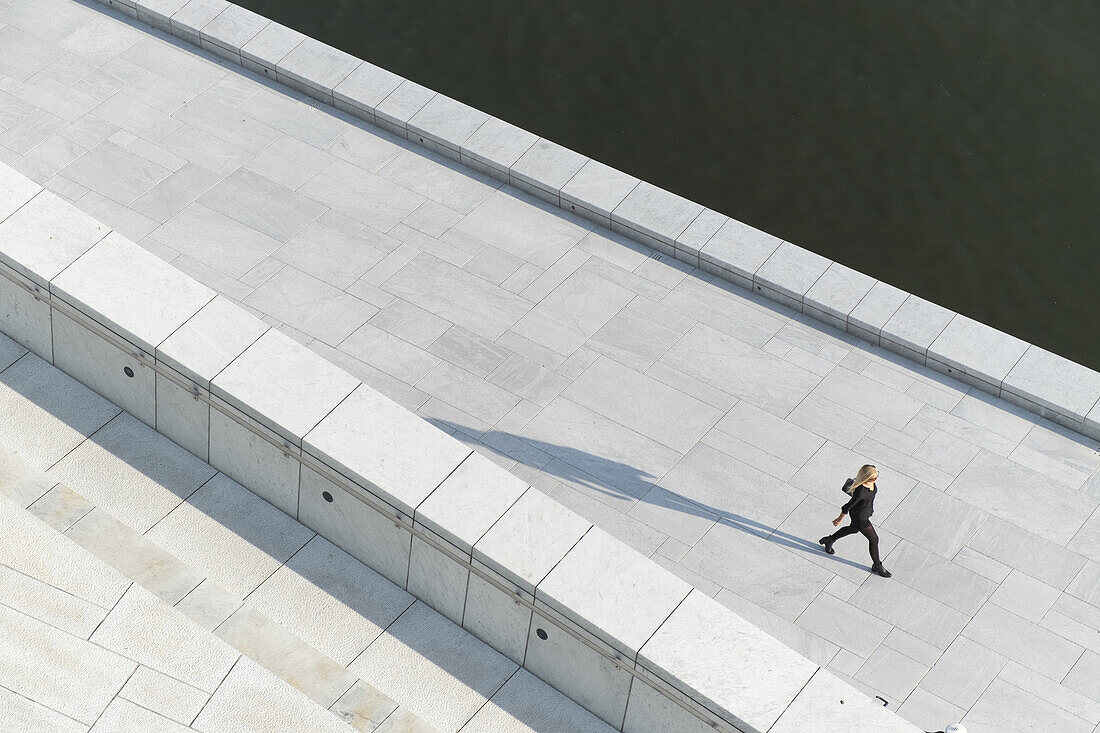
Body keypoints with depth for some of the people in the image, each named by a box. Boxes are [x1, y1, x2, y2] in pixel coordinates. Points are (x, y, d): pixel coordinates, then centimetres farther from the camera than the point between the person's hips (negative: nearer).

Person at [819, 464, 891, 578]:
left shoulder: (872, 482, -22)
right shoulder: (860, 492, -43)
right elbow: (847, 507, -27)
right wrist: (840, 519, -11)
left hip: (868, 510, 8)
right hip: (860, 517, -8)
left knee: (854, 529, 34)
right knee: (874, 539, 11)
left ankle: (829, 540, 55)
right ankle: (877, 566, 37)